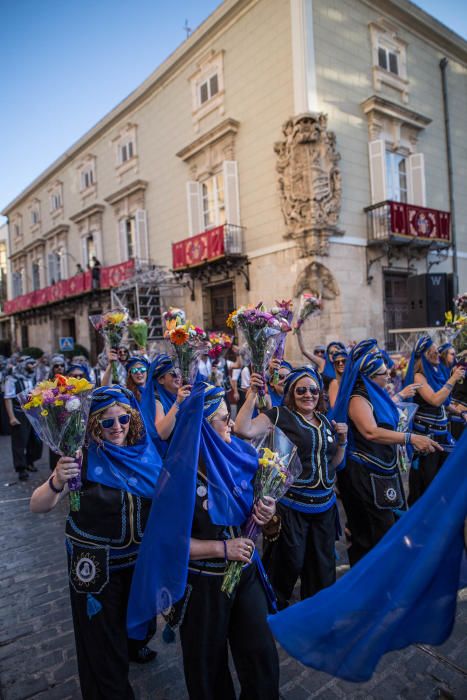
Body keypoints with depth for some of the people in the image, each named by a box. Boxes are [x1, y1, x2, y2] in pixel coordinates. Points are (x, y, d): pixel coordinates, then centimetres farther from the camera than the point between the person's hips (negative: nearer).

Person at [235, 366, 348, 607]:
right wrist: (253, 394, -28)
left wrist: (342, 440, 2)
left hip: (325, 504, 6)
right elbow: (243, 430, -25)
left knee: (323, 564, 18)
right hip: (291, 505, -6)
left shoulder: (325, 421, 10)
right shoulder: (280, 416, -10)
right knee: (290, 562, 8)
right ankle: (277, 606, 36)